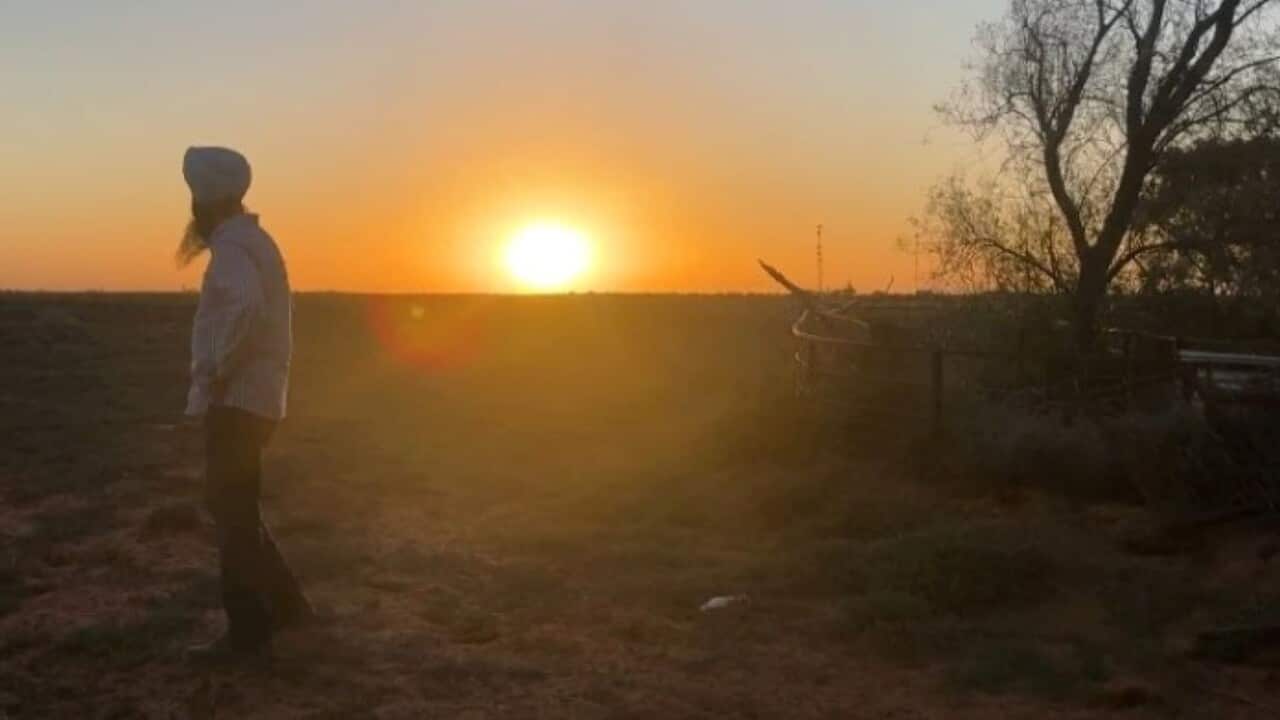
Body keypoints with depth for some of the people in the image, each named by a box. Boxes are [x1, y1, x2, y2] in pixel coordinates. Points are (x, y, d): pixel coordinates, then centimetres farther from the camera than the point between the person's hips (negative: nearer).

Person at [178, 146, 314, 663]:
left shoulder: (233, 246, -14)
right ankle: (285, 604, 22)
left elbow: (245, 308, -33)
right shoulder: (252, 241, 18)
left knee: (232, 513, -4)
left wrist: (218, 371, -22)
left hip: (237, 400, -10)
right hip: (253, 397, 10)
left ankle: (247, 632, 2)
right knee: (235, 508, 17)